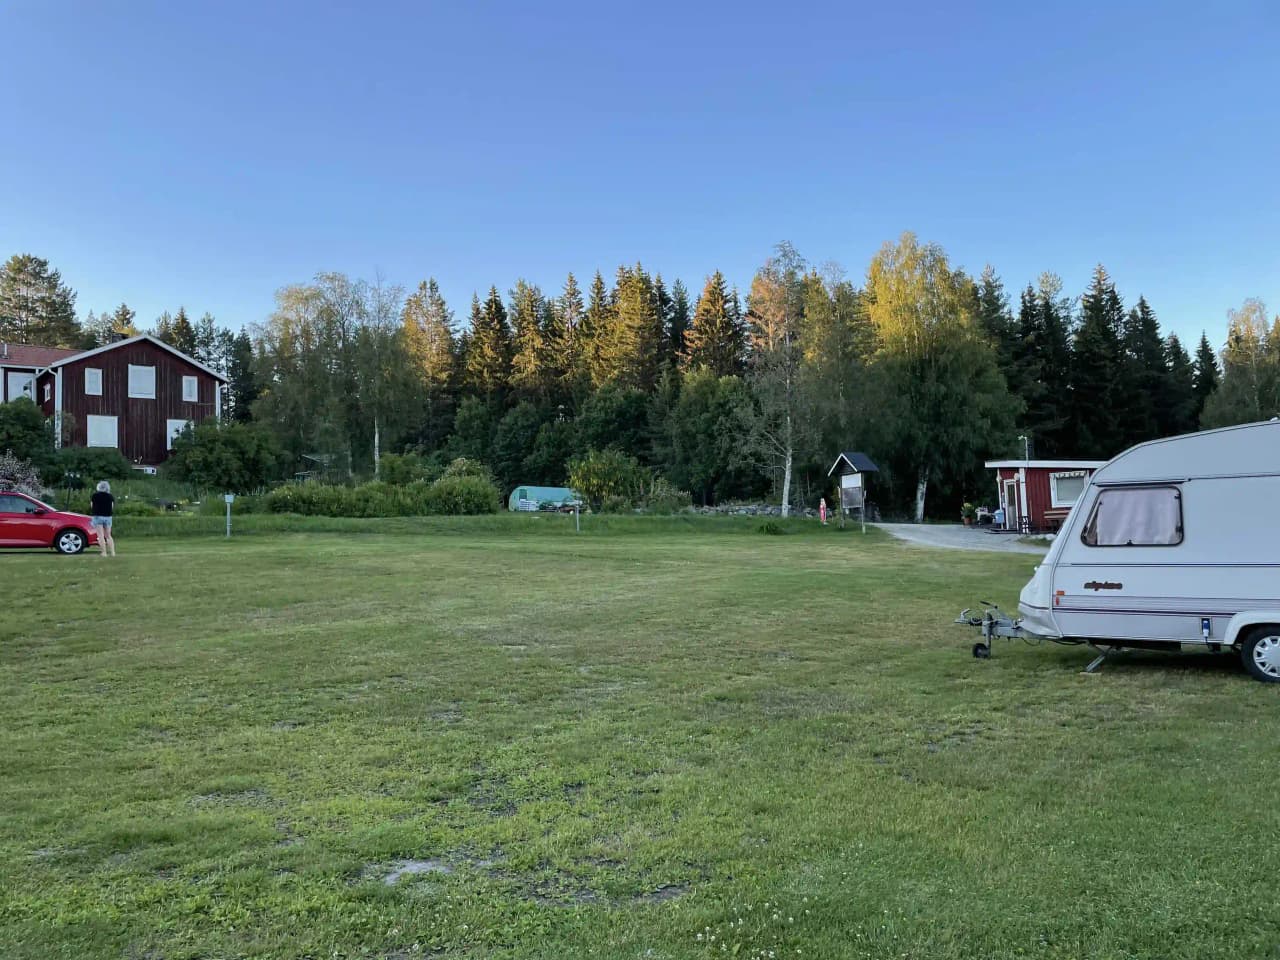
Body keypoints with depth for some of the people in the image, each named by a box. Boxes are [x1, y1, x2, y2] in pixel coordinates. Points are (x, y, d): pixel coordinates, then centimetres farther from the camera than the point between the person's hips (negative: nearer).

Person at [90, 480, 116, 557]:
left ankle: (104, 553, -10)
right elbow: (112, 508, 4)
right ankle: (113, 552, 1)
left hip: (97, 516, -3)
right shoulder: (110, 497, 2)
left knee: (101, 536, -4)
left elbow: (91, 506, 1)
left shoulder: (94, 495, -4)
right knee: (108, 536, 11)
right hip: (108, 517, 3)